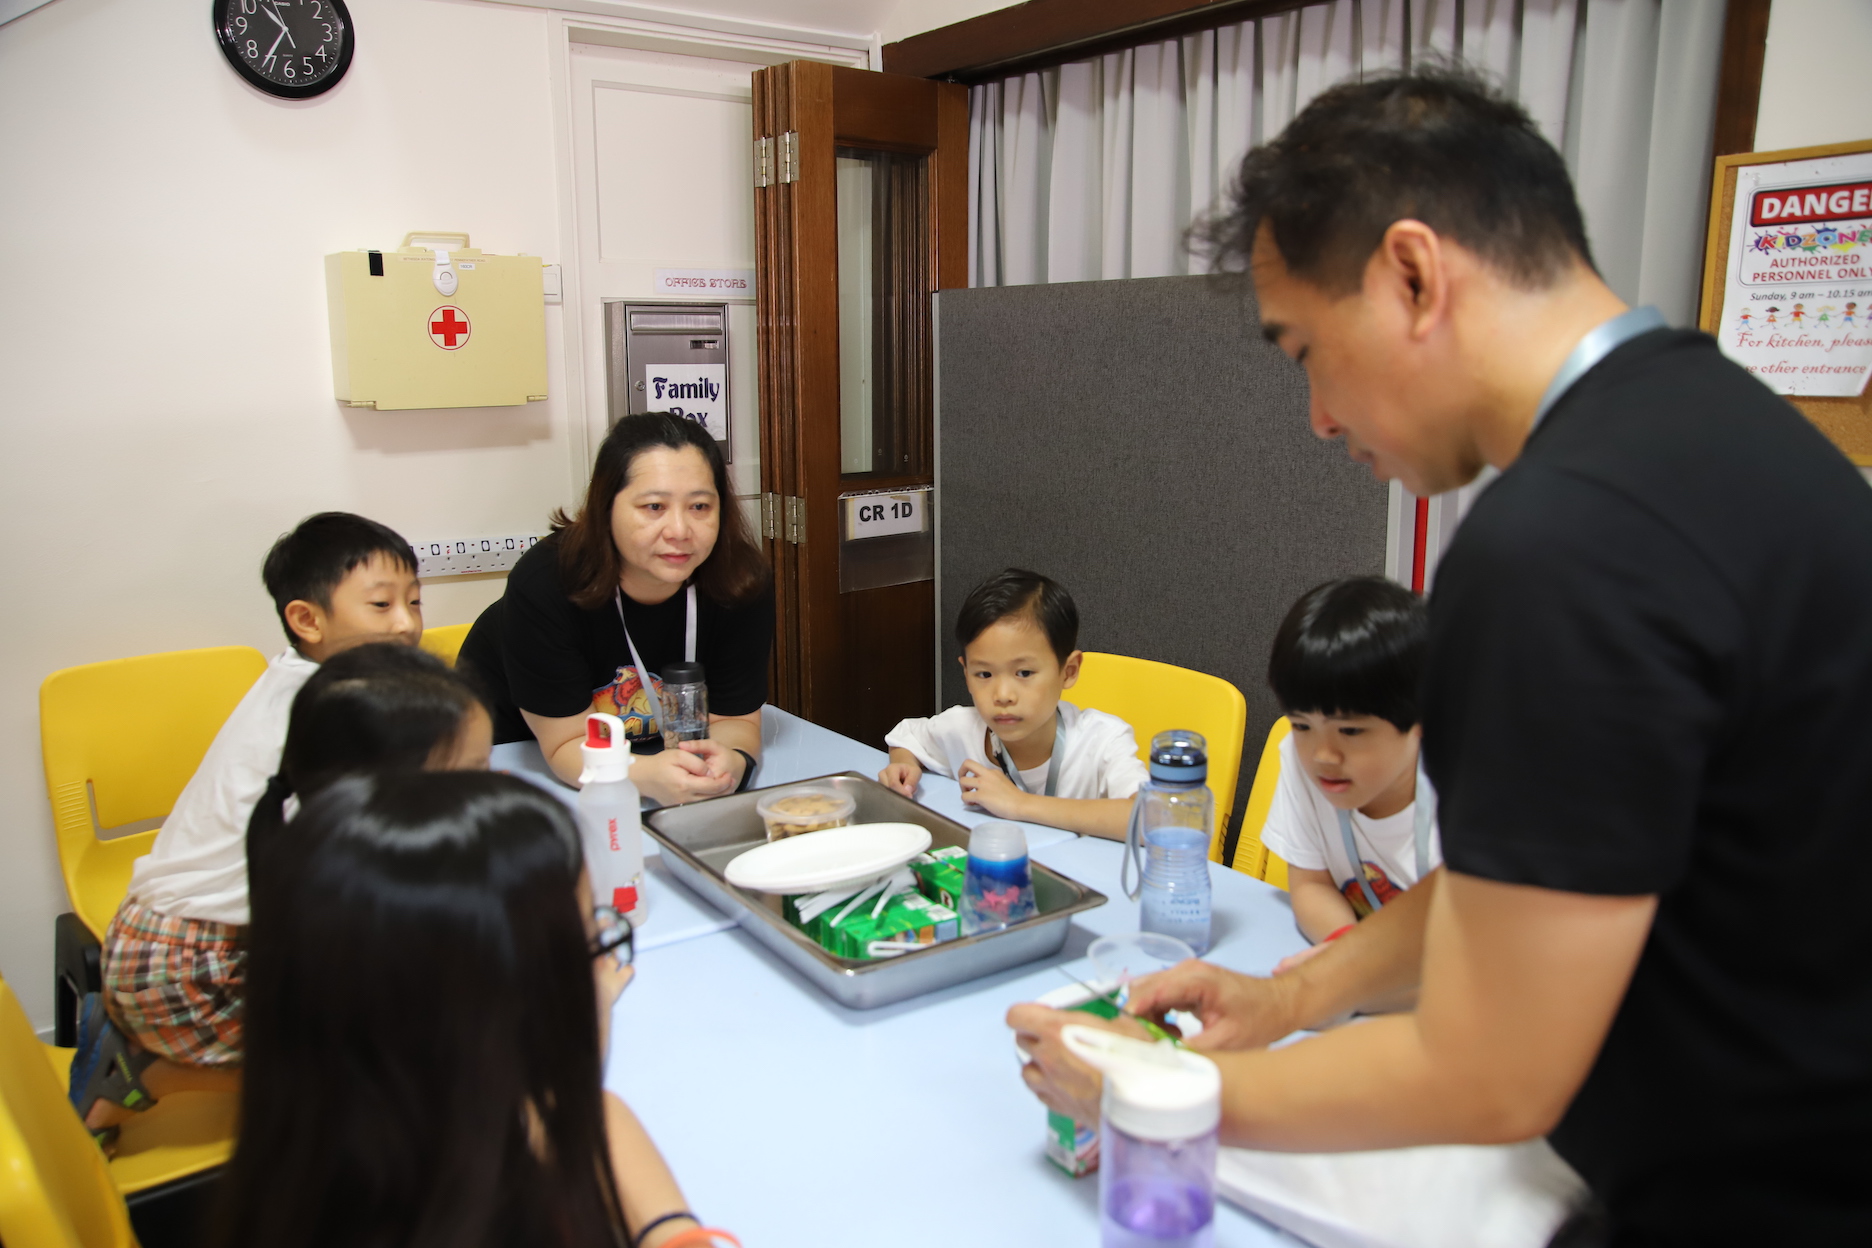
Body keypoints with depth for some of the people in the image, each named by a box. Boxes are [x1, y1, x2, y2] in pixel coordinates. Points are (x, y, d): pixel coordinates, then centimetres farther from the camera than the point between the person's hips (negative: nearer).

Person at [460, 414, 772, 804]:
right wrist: (646, 776, -45)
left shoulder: (744, 582, -21)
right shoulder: (543, 584, -29)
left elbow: (735, 719, -13)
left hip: (655, 749, 2)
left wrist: (730, 760, -37)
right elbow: (567, 743, -24)